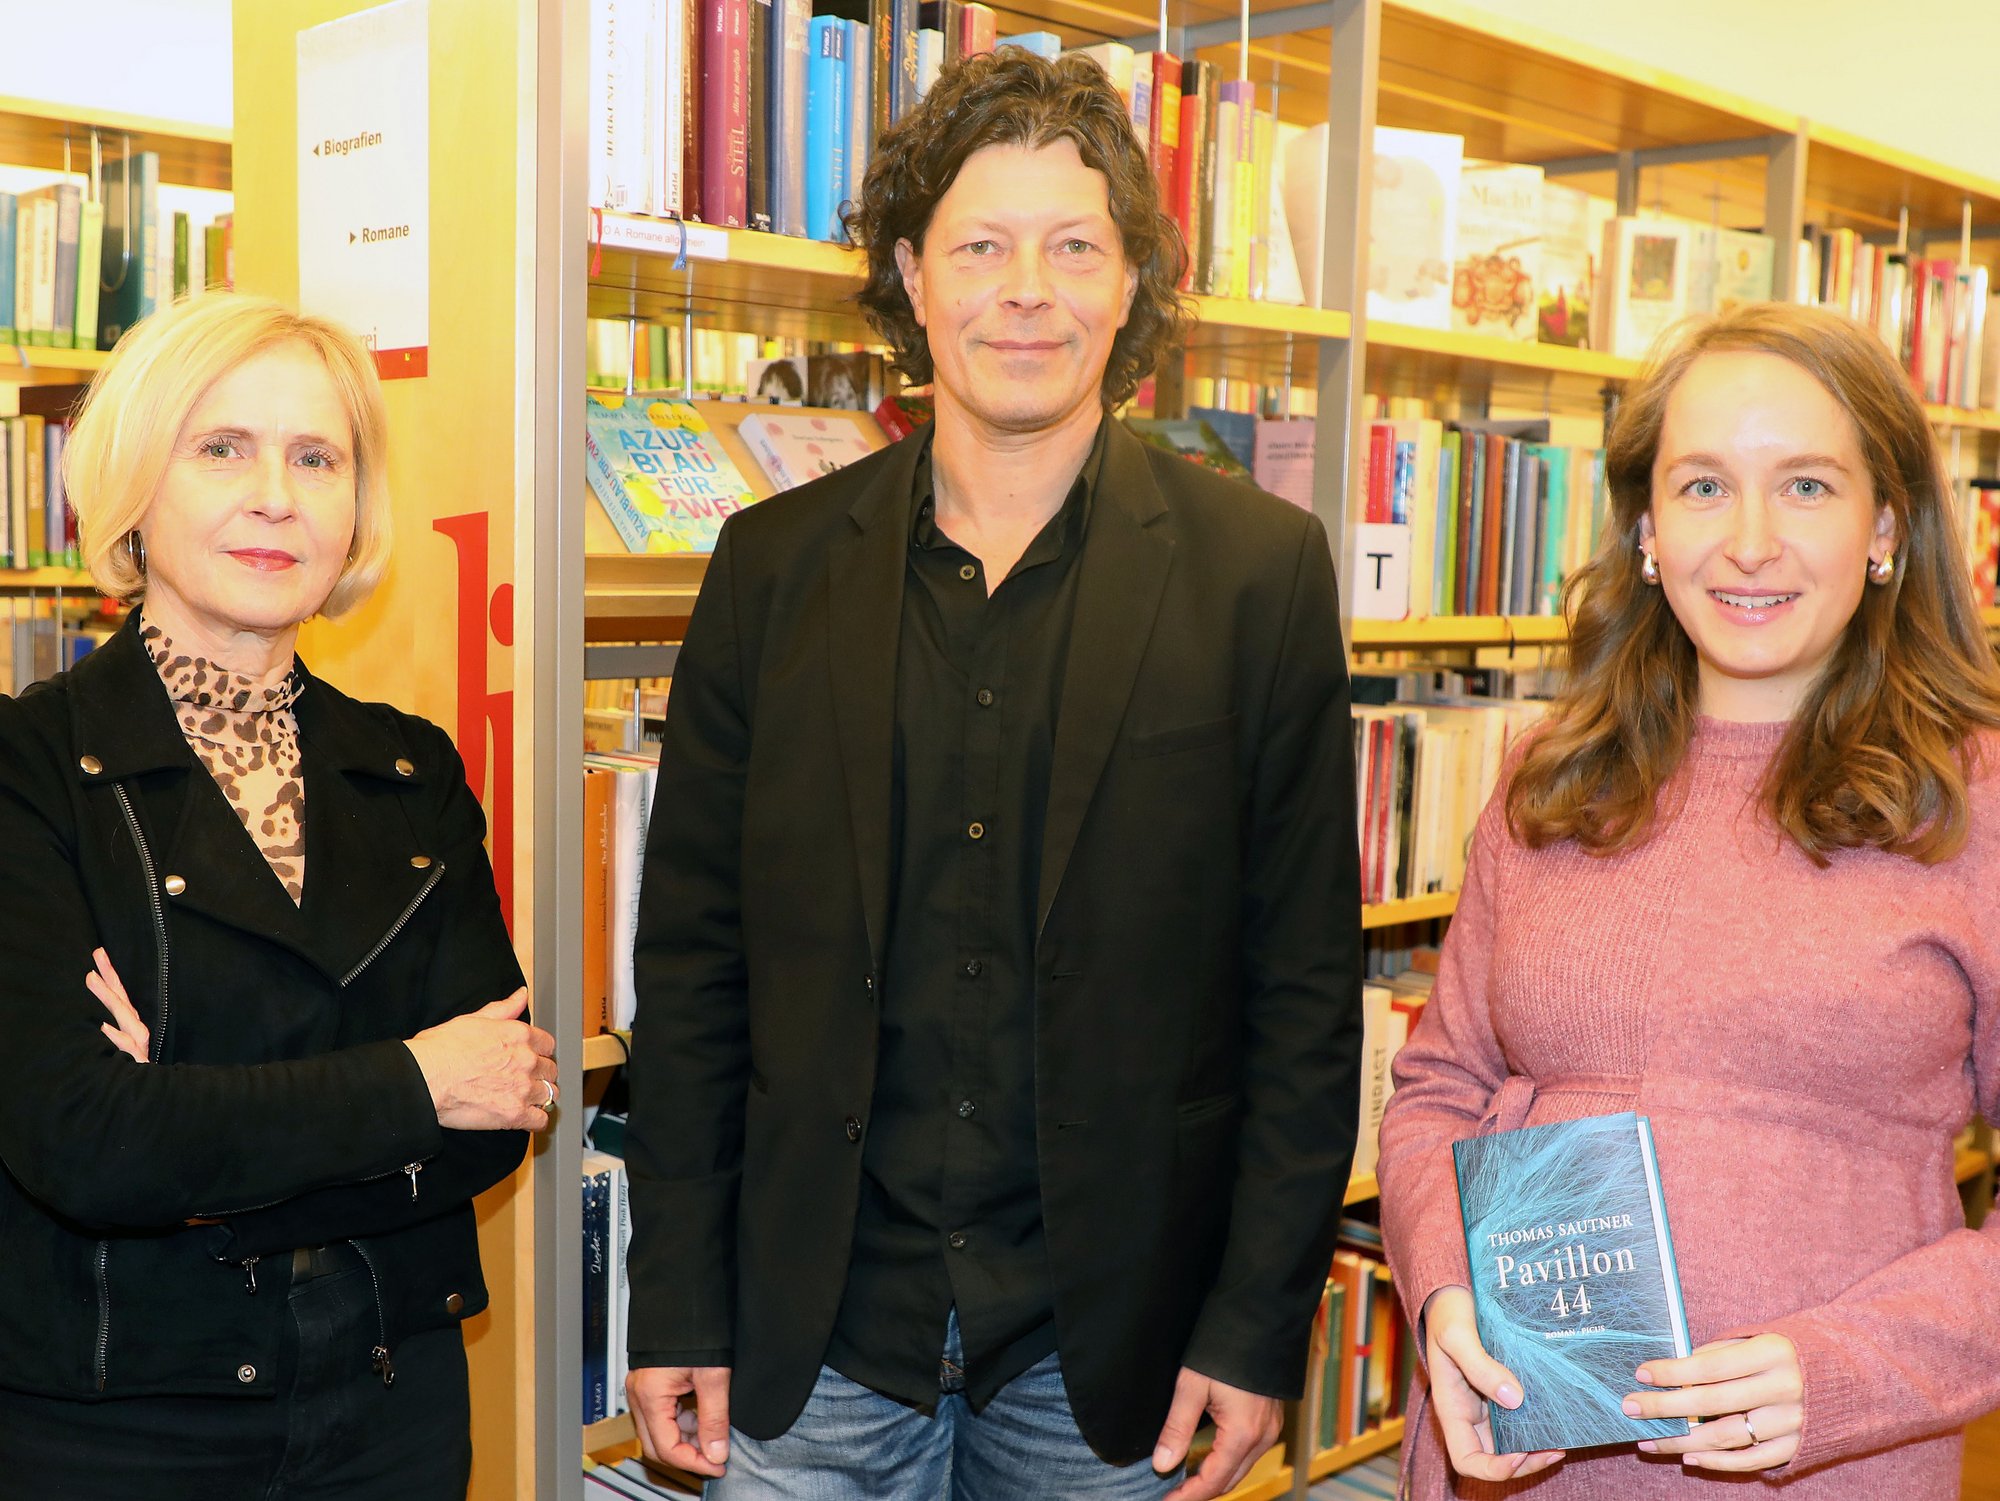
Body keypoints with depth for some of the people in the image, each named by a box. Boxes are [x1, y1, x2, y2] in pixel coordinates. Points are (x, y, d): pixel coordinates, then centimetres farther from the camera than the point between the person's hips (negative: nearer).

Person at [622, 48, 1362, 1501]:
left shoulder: (1259, 572, -5)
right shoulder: (775, 565, 0)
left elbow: (1307, 985, -3)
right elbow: (692, 959, 2)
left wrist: (1259, 1327, -5)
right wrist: (678, 1311, 1)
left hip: (1108, 1346, -1)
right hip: (815, 1331, 1)